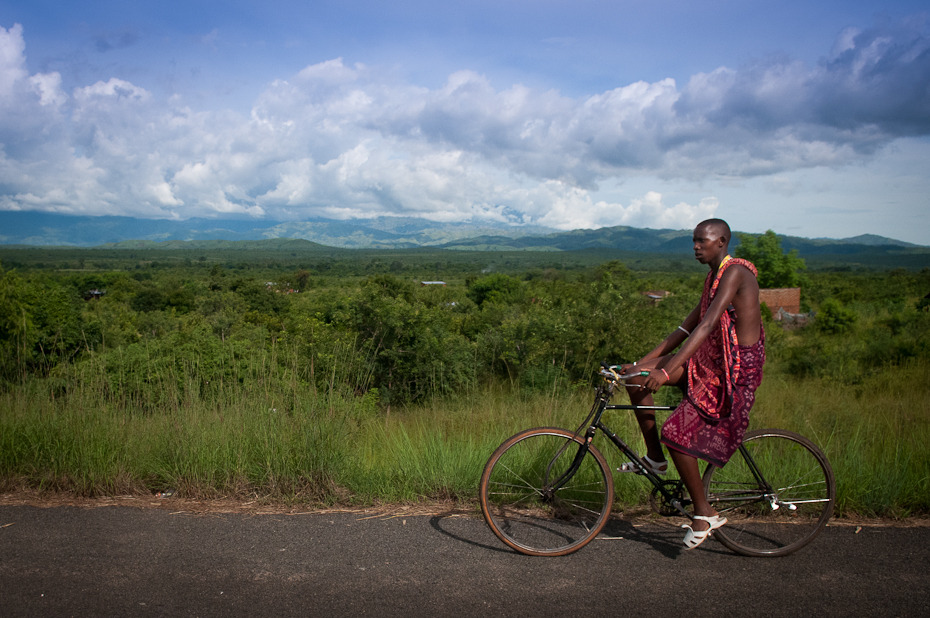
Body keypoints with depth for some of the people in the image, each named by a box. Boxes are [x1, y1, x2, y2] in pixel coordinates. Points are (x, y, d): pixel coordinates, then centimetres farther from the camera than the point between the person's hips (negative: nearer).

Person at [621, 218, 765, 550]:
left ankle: (704, 514, 4)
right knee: (635, 377, -1)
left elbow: (707, 326, -28)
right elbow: (687, 327, 14)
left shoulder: (735, 272, -17)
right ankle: (654, 457, 12)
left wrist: (666, 372, -34)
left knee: (676, 432, -16)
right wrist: (644, 361, 8)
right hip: (710, 361, 9)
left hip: (736, 368, -9)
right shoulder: (713, 278, 14)